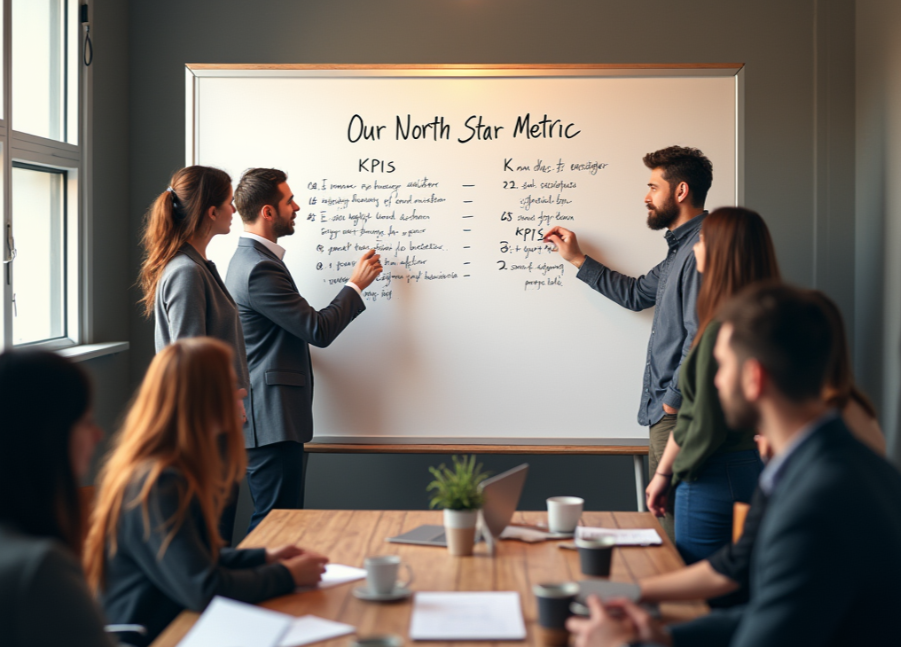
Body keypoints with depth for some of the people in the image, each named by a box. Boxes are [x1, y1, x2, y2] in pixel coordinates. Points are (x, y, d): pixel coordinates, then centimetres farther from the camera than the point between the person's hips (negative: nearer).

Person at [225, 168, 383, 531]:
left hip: (270, 417, 11)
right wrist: (356, 285, -4)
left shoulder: (250, 258, 16)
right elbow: (319, 330, -16)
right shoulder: (260, 269, -19)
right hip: (272, 419, -11)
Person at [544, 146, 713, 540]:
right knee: (664, 515, 14)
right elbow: (637, 294, 32)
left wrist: (674, 400, -16)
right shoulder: (680, 249, 18)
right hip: (665, 409, 11)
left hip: (679, 414, -11)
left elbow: (700, 335, -23)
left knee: (675, 527, -7)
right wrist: (577, 260, 31)